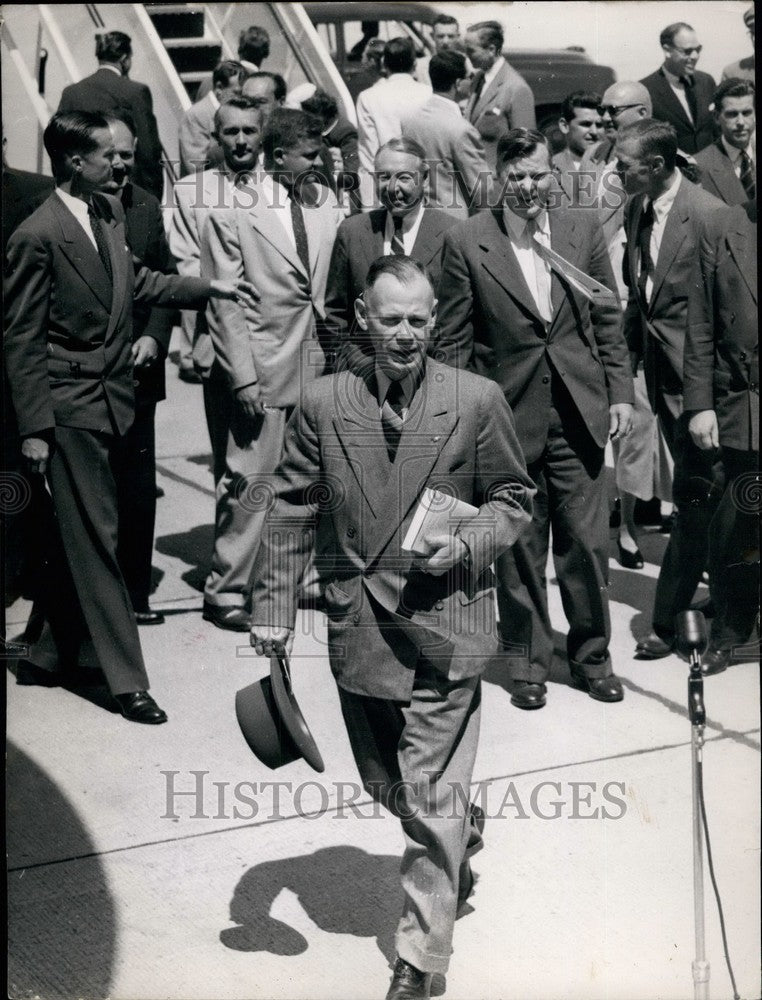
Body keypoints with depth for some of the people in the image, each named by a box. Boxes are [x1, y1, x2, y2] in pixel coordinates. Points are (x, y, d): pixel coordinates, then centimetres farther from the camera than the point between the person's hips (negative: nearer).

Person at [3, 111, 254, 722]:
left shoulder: (110, 212, 7)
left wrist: (208, 287, 17)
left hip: (112, 396, 8)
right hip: (70, 407, -8)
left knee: (82, 538, 16)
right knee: (96, 541, -2)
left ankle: (49, 657, 30)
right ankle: (127, 681, 6)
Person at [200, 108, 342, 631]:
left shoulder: (325, 202, 9)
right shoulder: (233, 210, -6)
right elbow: (223, 302, -7)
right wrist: (243, 375, -11)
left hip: (320, 358, 5)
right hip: (264, 363, -5)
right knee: (250, 480, -3)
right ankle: (226, 589, 9)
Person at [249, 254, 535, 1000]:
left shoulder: (477, 400, -6)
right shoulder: (321, 404, -1)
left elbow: (513, 498, 4)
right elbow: (290, 511, 4)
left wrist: (466, 545, -15)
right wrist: (272, 610, -1)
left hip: (443, 623, -3)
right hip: (358, 624, 3)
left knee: (430, 799, -2)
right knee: (386, 783, 19)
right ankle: (464, 831, 50)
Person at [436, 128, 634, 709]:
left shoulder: (584, 230, 3)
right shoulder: (466, 242, -4)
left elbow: (609, 319, 9)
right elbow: (452, 340, -1)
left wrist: (621, 393, 5)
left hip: (578, 412, 2)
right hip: (509, 415, -2)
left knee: (588, 542, 7)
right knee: (520, 546, 9)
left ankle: (591, 655, 25)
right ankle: (528, 661, 24)